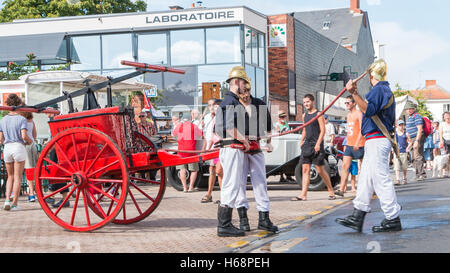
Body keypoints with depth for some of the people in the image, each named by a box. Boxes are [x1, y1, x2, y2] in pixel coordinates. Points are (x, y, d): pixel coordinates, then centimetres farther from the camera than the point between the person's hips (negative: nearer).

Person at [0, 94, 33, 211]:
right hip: (19, 147, -4)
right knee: (17, 177, 3)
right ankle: (14, 204, 1)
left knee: (10, 176, 18)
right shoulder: (21, 119, -6)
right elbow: (24, 136, -16)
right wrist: (30, 141, 4)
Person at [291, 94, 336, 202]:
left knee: (320, 170, -3)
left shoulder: (318, 114, -5)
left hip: (316, 145, -7)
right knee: (305, 170, 0)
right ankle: (303, 195, -3)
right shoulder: (305, 115, 16)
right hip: (307, 145, 7)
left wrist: (318, 144, -20)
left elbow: (323, 130, -11)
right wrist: (302, 141, 14)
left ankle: (331, 191, 12)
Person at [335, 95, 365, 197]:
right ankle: (341, 190, -11)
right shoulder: (348, 115, 19)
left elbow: (362, 130, -16)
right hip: (349, 145, 7)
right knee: (345, 166, -5)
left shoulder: (359, 114, -8)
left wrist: (357, 143, -25)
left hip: (359, 145, -7)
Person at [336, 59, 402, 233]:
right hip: (377, 141, 11)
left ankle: (393, 219, -6)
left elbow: (368, 110, -26)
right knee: (365, 179, 10)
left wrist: (354, 93, -33)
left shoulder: (378, 89, -11)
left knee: (381, 179, -9)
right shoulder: (386, 91, 22)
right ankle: (357, 218, 11)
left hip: (376, 140, -11)